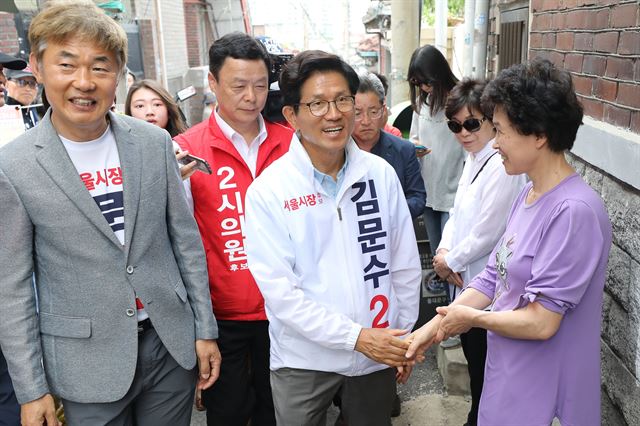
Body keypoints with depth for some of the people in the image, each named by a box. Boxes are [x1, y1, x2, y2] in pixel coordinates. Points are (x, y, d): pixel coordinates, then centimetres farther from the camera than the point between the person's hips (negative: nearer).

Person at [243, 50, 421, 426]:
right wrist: (355, 336, -18)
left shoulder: (381, 174, -5)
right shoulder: (268, 191, -14)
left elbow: (406, 265, 3)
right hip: (305, 359, -2)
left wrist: (404, 337, 6)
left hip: (379, 351, 3)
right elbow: (280, 291, -16)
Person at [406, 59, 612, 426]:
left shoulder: (574, 211, -26)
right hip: (509, 375, 8)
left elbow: (540, 322, -25)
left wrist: (471, 318, -9)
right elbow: (494, 277, 6)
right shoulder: (529, 195, 2)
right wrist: (434, 326, 1)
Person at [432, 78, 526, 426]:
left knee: (483, 365, 8)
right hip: (465, 280, 9)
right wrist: (444, 249, -3)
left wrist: (451, 261, -8)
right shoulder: (473, 159, 8)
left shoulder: (502, 166, -21)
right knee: (473, 360, 23)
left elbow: (487, 232, -22)